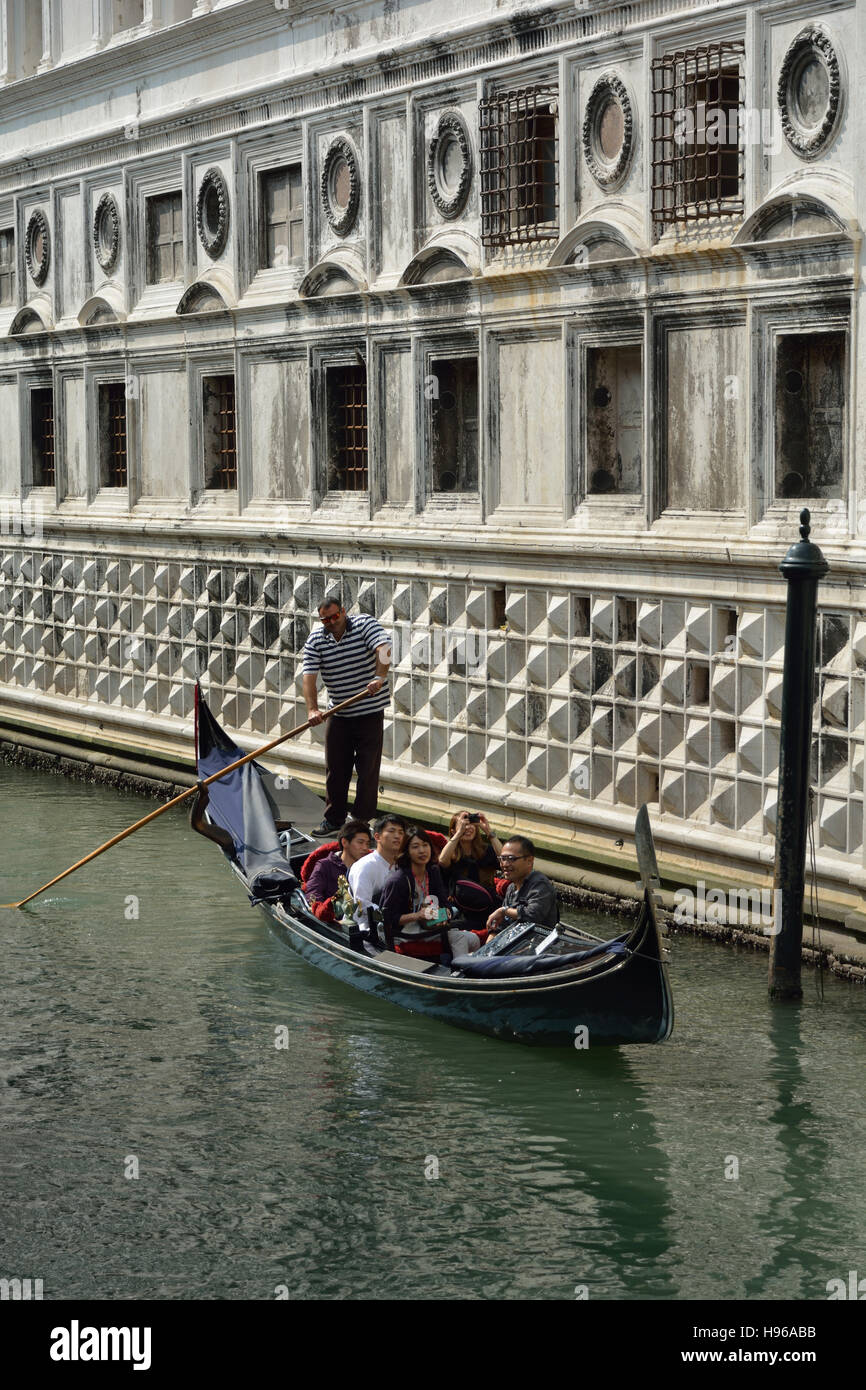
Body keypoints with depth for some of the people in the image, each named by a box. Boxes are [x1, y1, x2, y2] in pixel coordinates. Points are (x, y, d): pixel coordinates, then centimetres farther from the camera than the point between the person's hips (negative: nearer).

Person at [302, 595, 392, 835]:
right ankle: (333, 819, 18)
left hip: (370, 711, -3)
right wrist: (312, 709, -23)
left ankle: (362, 821, 7)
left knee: (368, 768, 0)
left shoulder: (365, 624, -8)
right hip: (338, 714, 3)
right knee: (335, 768, 7)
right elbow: (309, 676, -9)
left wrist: (379, 677, -40)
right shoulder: (315, 640, -1)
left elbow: (383, 649, -23)